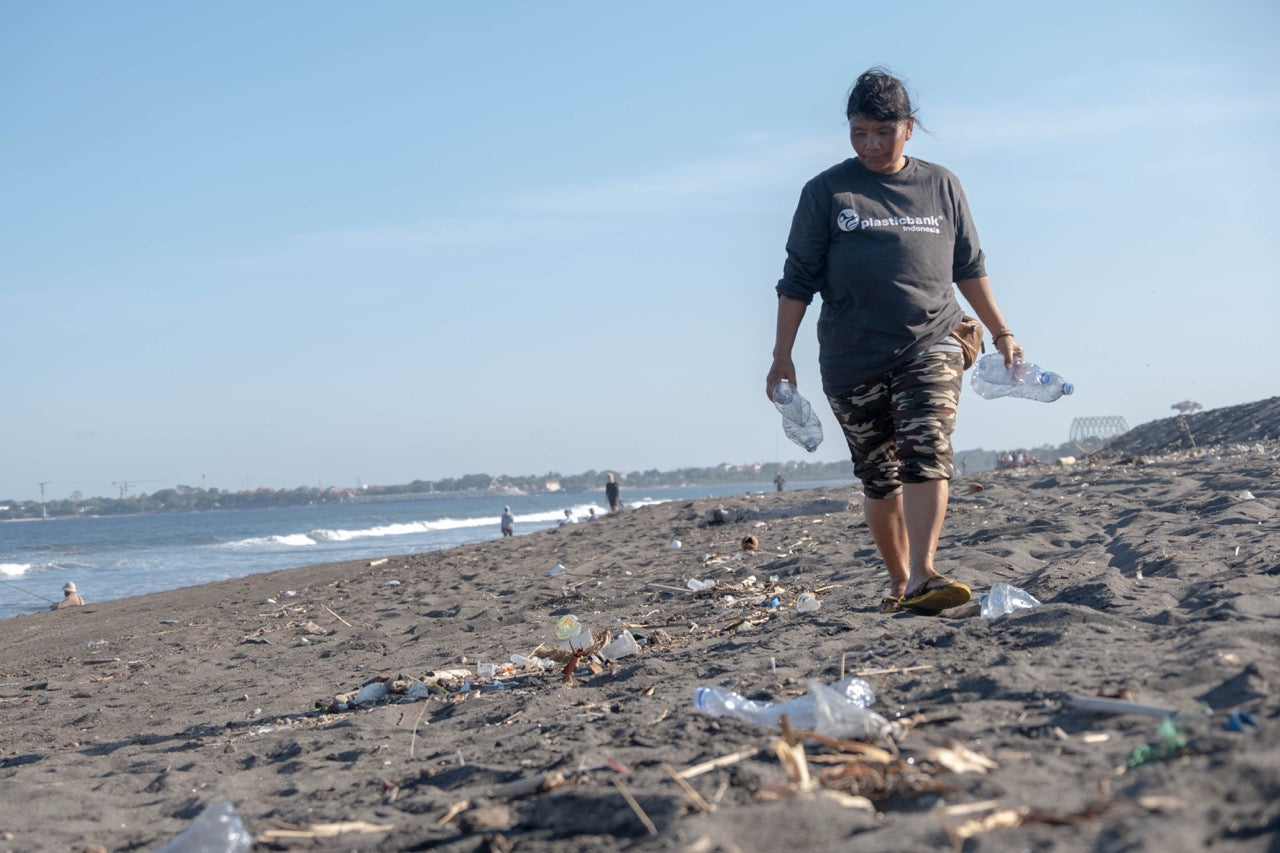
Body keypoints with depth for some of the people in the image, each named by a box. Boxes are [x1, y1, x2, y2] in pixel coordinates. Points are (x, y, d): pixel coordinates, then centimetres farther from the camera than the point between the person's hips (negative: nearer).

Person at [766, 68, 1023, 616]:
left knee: (927, 456, -19)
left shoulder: (941, 186, 10)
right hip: (852, 360, 0)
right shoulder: (826, 192, 3)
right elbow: (798, 279, 4)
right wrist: (782, 357, 0)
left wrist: (1001, 333, 19)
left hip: (931, 347, 0)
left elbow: (968, 267, 19)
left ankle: (922, 576, -28)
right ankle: (899, 583, 19)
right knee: (880, 479, 5)